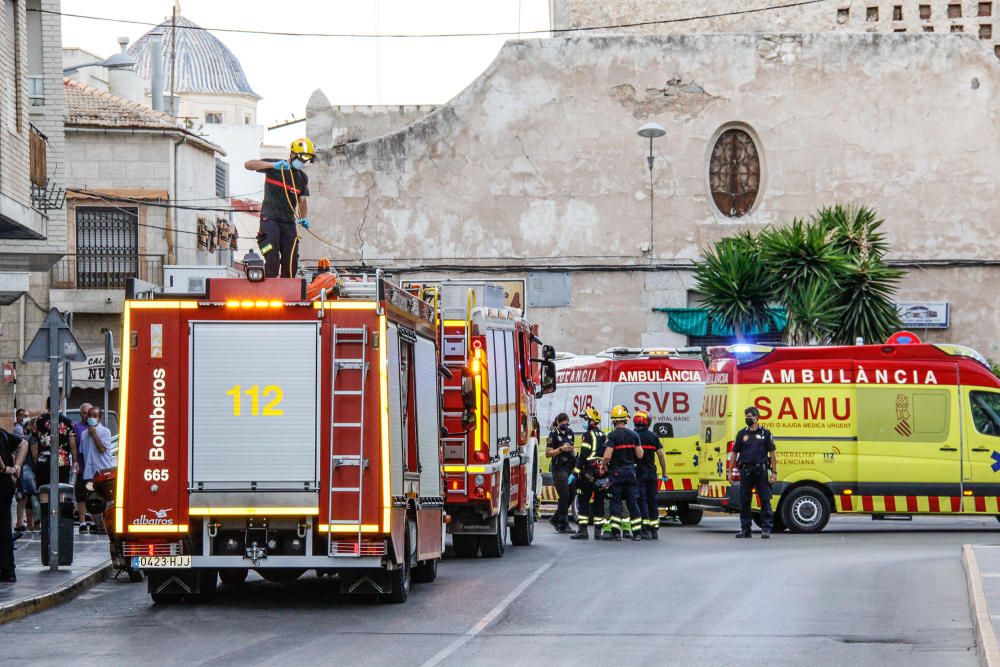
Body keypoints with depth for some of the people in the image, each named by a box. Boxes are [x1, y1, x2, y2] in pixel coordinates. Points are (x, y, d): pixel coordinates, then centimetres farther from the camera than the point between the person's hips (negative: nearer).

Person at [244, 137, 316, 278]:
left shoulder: (302, 178, 13)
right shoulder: (273, 167, -2)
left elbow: (303, 200, 20)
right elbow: (248, 164, -13)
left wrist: (304, 218, 0)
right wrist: (273, 165, -26)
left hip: (289, 223, 5)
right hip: (270, 219, -5)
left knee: (291, 264, 2)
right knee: (273, 262, -14)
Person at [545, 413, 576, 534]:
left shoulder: (569, 432, 13)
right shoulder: (553, 434, -7)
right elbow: (548, 453, -11)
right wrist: (561, 449, -20)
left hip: (569, 467, 7)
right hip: (559, 468, -7)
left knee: (571, 495, 5)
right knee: (564, 496, -9)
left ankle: (555, 519, 19)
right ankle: (563, 525, -4)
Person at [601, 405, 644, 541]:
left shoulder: (612, 436, -12)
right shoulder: (633, 435, 1)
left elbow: (607, 456, -20)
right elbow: (640, 455, 0)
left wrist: (604, 465, 0)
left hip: (616, 472, -4)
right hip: (630, 471, 4)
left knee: (615, 502, 1)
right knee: (632, 502, 7)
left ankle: (616, 532, -3)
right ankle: (637, 532, 5)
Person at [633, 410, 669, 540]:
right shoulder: (653, 436, 2)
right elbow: (661, 455, 1)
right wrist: (664, 473, 8)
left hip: (638, 474, -3)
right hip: (651, 473, 3)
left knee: (642, 501, -2)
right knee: (652, 501, 11)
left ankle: (646, 530, -7)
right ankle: (654, 530, 13)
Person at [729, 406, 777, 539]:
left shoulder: (765, 433, 4)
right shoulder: (742, 434, 10)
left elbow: (772, 453, 3)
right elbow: (735, 453, 12)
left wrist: (774, 472, -4)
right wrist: (730, 471, 6)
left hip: (761, 471, -2)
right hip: (745, 471, 3)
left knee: (765, 500, -4)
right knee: (744, 501, 5)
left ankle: (766, 529, 0)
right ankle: (745, 529, 12)